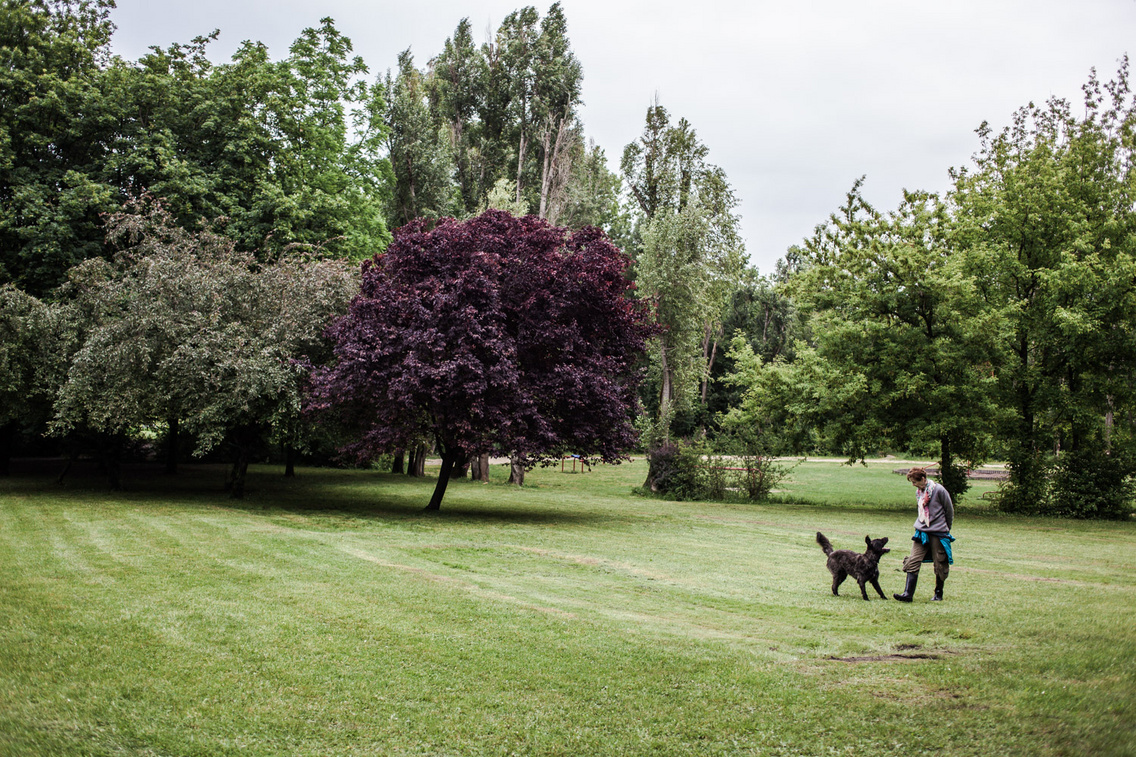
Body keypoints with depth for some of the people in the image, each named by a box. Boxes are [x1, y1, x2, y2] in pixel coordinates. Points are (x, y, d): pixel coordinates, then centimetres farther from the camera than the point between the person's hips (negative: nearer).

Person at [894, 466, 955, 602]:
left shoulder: (939, 490, -10)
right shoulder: (919, 492, 9)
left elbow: (950, 511, -1)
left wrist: (946, 529, 9)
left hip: (938, 533, -5)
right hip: (921, 532, 5)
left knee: (940, 565, 5)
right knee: (913, 562, -7)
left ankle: (938, 594, 22)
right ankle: (908, 594, -11)